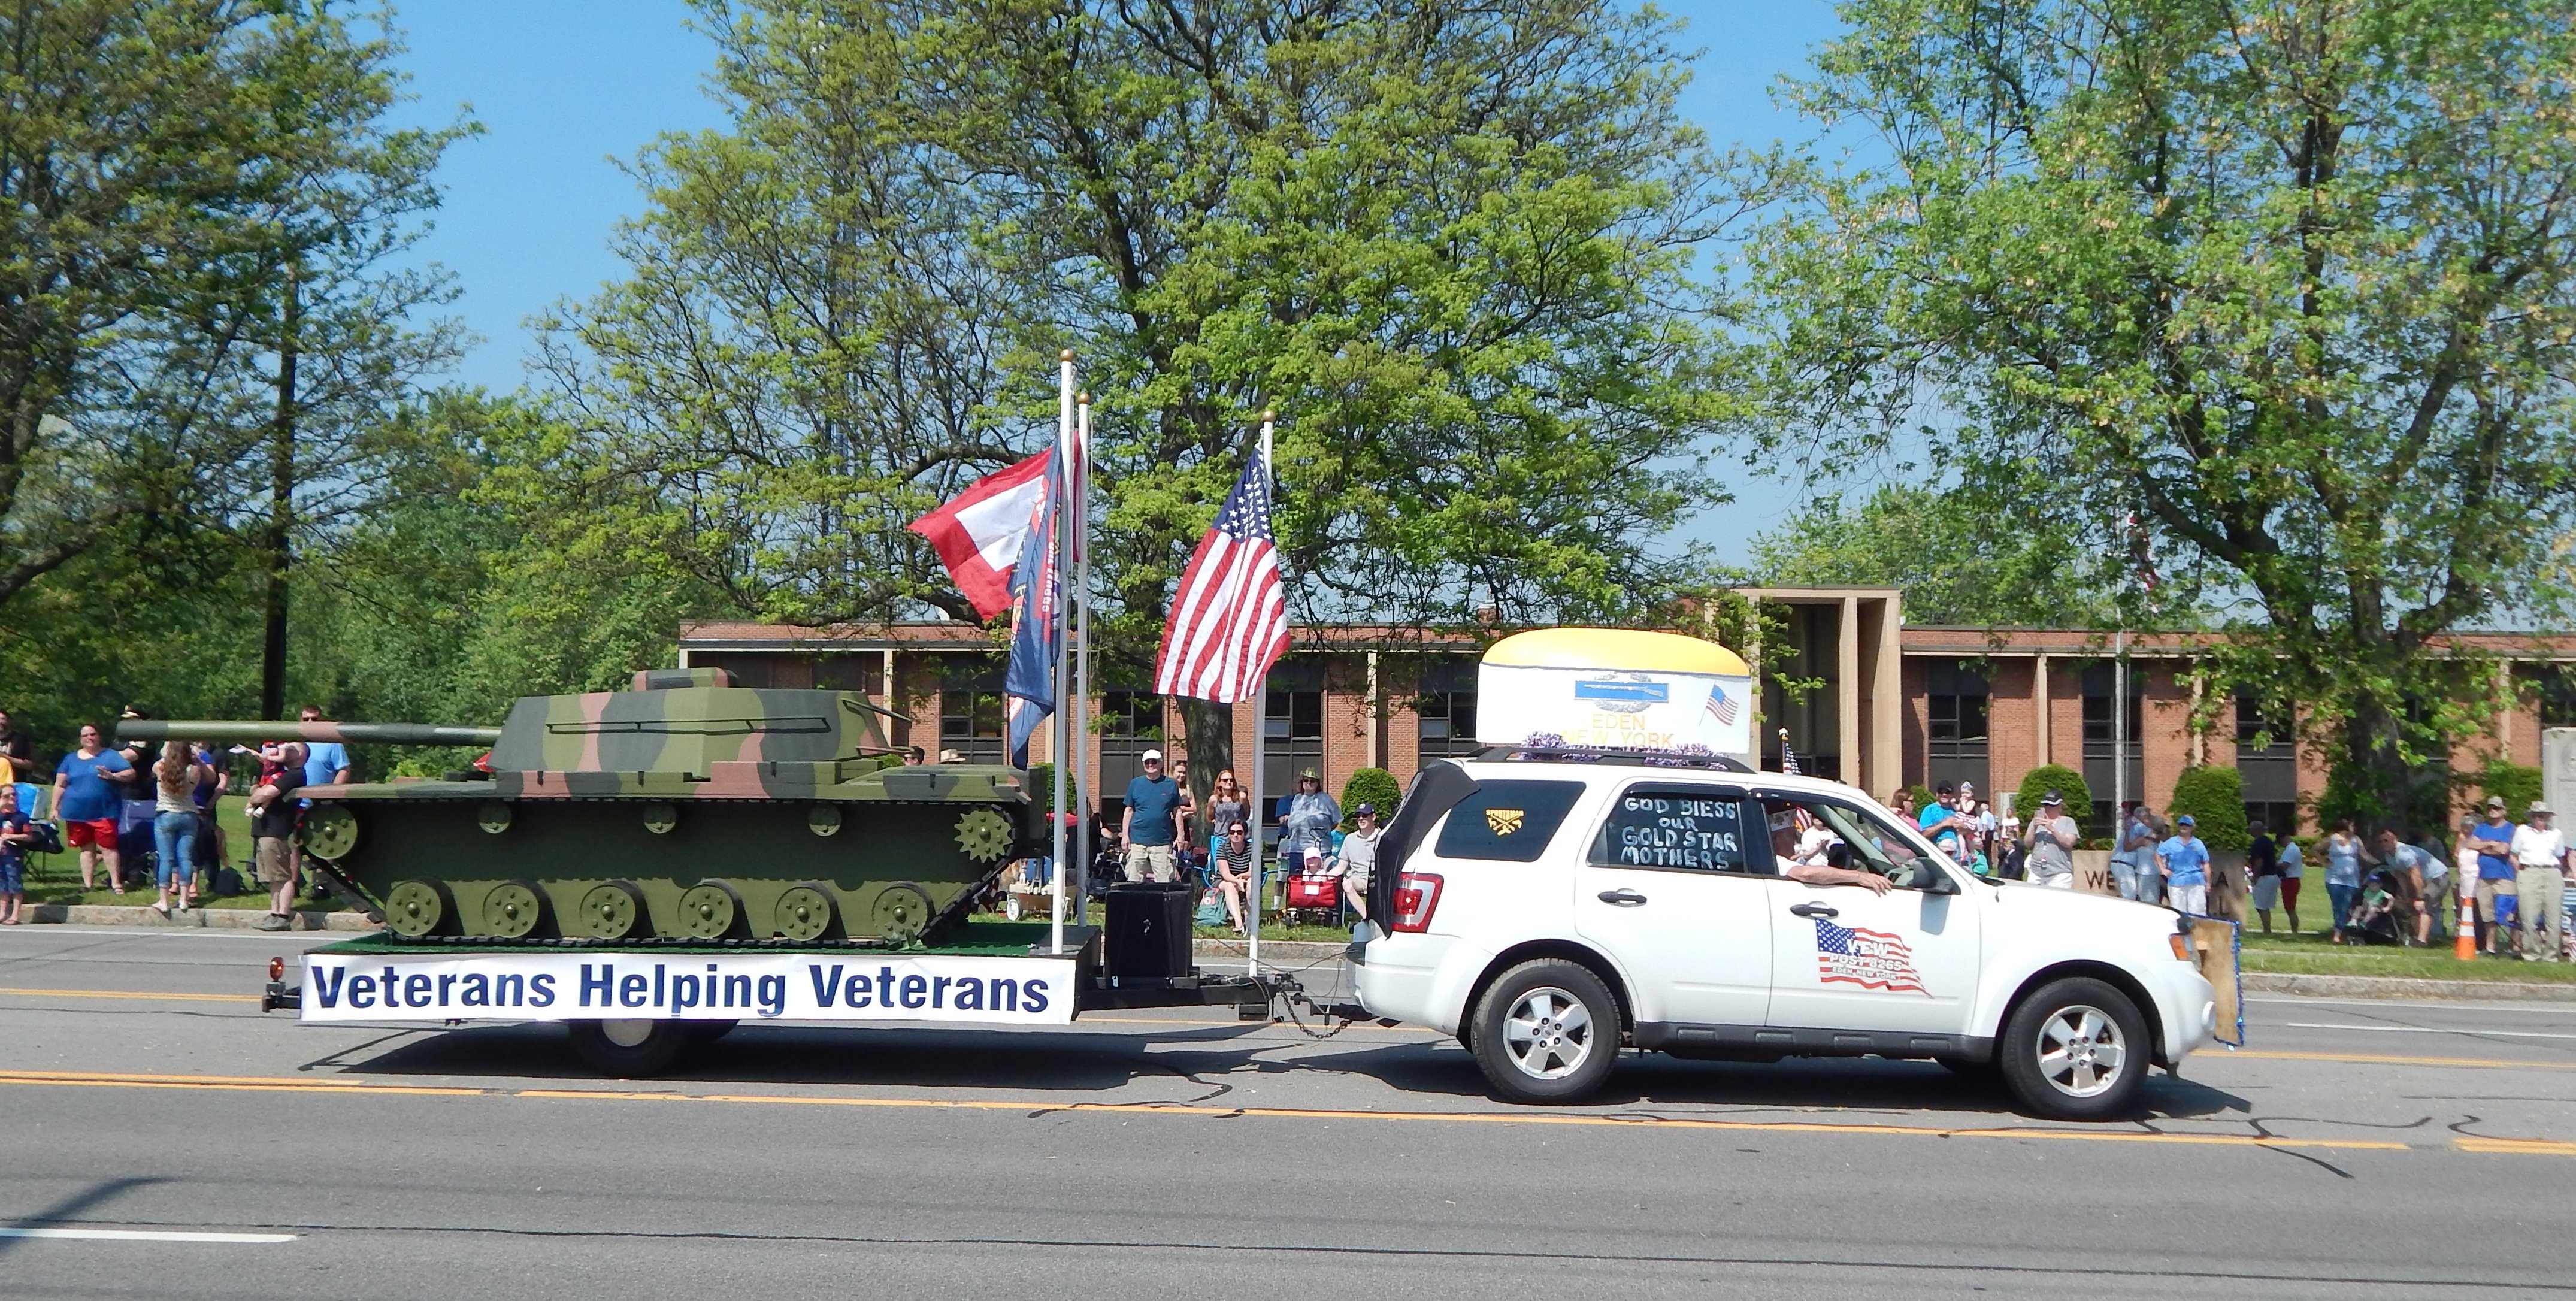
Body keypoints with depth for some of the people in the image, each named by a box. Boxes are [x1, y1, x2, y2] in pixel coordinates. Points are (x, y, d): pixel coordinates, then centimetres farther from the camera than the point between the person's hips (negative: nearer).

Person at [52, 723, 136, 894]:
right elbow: (60, 786, 15)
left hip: (104, 812, -3)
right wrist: (55, 808, 9)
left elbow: (131, 773, -3)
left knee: (108, 848, -9)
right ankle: (88, 884, 14)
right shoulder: (71, 759, 15)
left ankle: (116, 883, -6)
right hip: (77, 813, 3)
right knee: (86, 849, 9)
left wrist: (112, 776, -20)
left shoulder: (110, 756, 6)